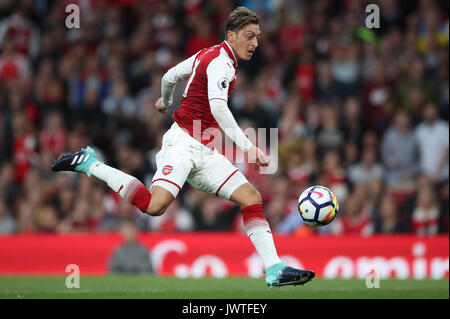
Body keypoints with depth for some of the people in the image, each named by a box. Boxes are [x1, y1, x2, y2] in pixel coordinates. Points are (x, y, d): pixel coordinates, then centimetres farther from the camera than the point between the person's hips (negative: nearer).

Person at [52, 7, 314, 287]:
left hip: (205, 152, 10)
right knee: (155, 205, -25)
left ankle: (275, 269, -10)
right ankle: (88, 163, -8)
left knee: (252, 197, -3)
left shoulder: (209, 55, 17)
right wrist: (248, 147, -29)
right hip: (184, 141, -10)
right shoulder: (221, 62, -12)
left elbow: (170, 77, 28)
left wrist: (165, 102, 50)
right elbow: (218, 108, -26)